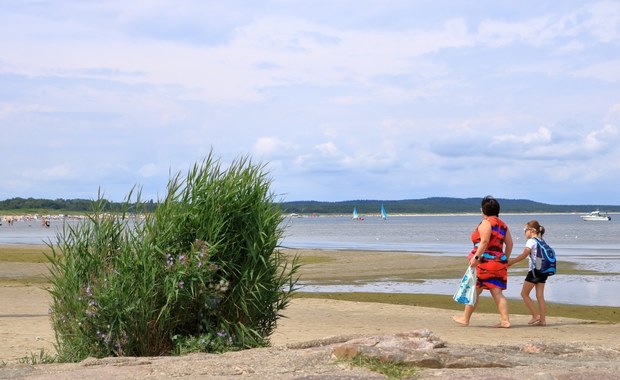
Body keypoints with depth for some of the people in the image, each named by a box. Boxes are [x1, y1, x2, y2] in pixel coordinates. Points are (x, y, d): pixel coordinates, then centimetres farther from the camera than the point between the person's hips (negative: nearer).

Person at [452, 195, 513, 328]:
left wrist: (476, 257, -22)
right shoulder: (502, 225, 14)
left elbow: (484, 241, -21)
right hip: (499, 262, 7)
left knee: (474, 291, 4)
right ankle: (505, 320, -3)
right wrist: (505, 260, 23)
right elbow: (509, 244, 15)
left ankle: (465, 318, 13)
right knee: (497, 292, 6)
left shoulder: (486, 223, -9)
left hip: (485, 262, -7)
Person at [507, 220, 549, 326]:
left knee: (524, 293, 3)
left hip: (534, 270, -8)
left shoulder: (531, 241, -8)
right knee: (540, 295, 7)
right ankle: (542, 319, 3)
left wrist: (511, 262, -19)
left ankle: (536, 315, -1)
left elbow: (524, 255, -19)